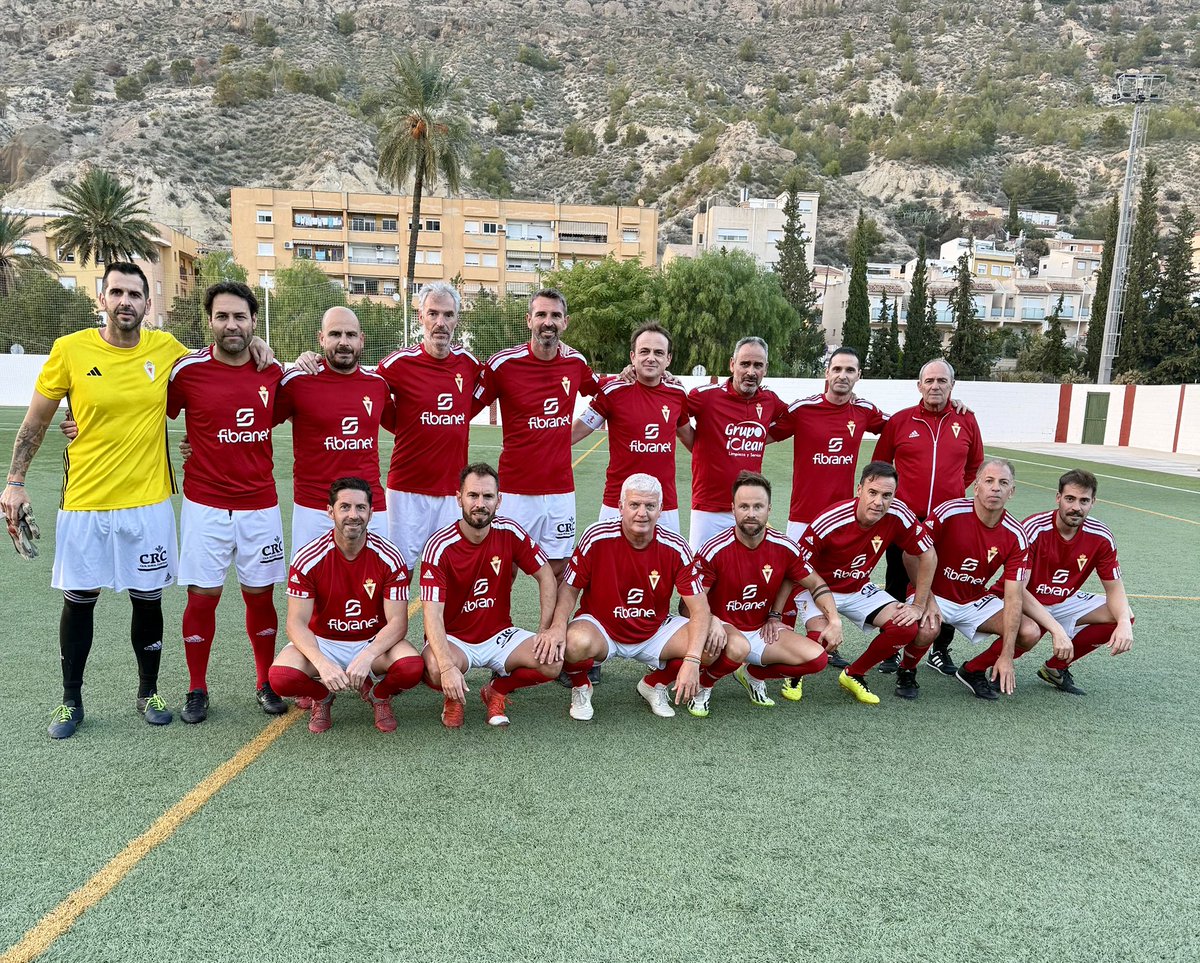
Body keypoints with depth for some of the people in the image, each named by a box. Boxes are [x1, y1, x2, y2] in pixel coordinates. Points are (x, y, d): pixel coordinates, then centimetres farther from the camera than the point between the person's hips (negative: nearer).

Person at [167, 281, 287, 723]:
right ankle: (197, 690, 23)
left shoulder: (273, 371, 1)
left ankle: (266, 683, 25)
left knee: (260, 594, 9)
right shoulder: (188, 369, -7)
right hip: (205, 505, -2)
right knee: (202, 596, 5)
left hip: (260, 504, 2)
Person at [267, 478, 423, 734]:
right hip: (322, 642, 0)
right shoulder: (307, 558, -14)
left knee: (412, 668, -31)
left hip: (374, 643, 0)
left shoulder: (389, 557, -13)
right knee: (281, 676, -30)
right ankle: (322, 695, 8)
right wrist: (322, 663, -32)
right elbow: (297, 622, -14)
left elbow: (397, 622, -14)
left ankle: (378, 694, 8)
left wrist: (366, 657, -32)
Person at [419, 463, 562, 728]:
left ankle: (498, 691, 11)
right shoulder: (440, 546, -20)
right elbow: (432, 614, -26)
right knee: (437, 670, -36)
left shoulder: (509, 532, -9)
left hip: (499, 635, 3)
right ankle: (453, 697, 4)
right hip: (453, 638, -3)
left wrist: (547, 629, -10)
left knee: (552, 662, -21)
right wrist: (448, 667, -40)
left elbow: (546, 577, 1)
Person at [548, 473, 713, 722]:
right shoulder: (597, 538, -17)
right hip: (600, 627, -2)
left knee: (713, 648, -19)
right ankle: (580, 688, 2)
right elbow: (569, 588, -7)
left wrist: (692, 661, -27)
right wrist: (558, 627, -27)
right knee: (577, 643, -37)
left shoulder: (675, 548, -14)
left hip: (655, 632, 2)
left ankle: (654, 683, 11)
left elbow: (699, 609, -13)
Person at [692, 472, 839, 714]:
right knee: (738, 647, -39)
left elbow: (814, 582, 8)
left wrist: (835, 621, -3)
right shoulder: (714, 549, -19)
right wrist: (711, 621, -36)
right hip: (724, 628, -5)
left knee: (817, 658, -14)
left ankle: (753, 674, 10)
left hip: (762, 630, 5)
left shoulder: (784, 547, -7)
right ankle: (703, 686, -6)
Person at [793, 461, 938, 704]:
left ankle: (853, 675, 8)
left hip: (859, 589, 5)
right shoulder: (830, 522, -29)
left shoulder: (897, 514, -18)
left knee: (907, 627, -15)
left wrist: (920, 605, -4)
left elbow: (928, 555, -4)